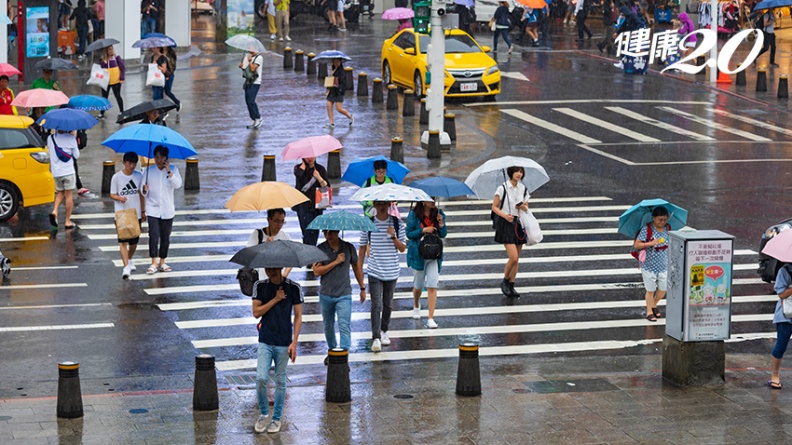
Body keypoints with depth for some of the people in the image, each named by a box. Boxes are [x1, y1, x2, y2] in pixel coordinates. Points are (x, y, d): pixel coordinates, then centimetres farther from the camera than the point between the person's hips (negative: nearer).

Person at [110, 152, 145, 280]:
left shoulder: (139, 176, 4)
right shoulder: (116, 177, -5)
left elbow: (141, 194, 12)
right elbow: (112, 195, -1)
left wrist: (143, 211, 13)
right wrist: (119, 198, -23)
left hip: (136, 213, 3)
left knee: (134, 240, 13)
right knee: (123, 241, -11)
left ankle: (129, 260, 38)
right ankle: (126, 267, -14)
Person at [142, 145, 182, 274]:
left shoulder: (173, 169, 1)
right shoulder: (149, 170, 1)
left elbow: (178, 185, -14)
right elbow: (144, 193, 4)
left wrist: (169, 172, -21)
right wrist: (145, 190, -19)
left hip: (167, 210, 1)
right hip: (153, 209, -1)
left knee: (165, 238, 7)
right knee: (153, 236, -13)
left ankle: (162, 263, 20)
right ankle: (154, 264, -12)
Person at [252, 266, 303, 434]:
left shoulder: (294, 288, -4)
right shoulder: (260, 286, 1)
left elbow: (298, 316, -1)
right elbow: (256, 312, -4)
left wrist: (294, 342, -7)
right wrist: (275, 299, -13)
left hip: (284, 343, -1)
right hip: (265, 342, 1)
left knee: (280, 381, 7)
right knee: (261, 378, -10)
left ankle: (277, 418, 19)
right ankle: (263, 414, 10)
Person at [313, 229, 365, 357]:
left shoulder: (348, 248, -1)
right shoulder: (320, 249, -5)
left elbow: (357, 267, 12)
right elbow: (317, 271, -15)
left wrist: (362, 288, 16)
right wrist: (336, 262, -18)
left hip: (344, 295, -1)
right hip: (326, 295, 1)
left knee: (344, 327, -11)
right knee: (328, 326, 16)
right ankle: (332, 351, 36)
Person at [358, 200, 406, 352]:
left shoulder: (397, 223, 0)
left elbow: (403, 248, 1)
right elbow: (363, 247, 6)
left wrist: (393, 237, -17)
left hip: (392, 271, 2)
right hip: (374, 272, -2)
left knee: (387, 304, 14)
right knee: (376, 305, -10)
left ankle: (384, 331, 33)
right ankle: (376, 338, -12)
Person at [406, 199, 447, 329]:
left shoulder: (439, 214, 1)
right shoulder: (414, 215, -7)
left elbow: (443, 234, 4)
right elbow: (409, 233, -7)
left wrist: (441, 223, -15)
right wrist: (423, 230, -20)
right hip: (418, 254, -1)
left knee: (432, 286, -8)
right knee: (418, 285, 14)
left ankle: (431, 318, -8)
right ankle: (416, 306, 46)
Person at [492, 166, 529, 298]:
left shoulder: (523, 189, 7)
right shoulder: (502, 188, -7)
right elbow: (494, 207, -3)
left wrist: (524, 208, -9)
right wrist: (505, 215, -19)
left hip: (519, 223, 5)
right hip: (506, 224, -5)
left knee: (516, 259, 7)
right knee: (513, 257, -14)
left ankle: (511, 286, 17)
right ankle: (505, 282, 7)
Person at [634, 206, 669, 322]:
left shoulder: (667, 228, 0)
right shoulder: (646, 229, -15)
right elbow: (636, 245, -16)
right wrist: (650, 243, -29)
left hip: (663, 266, 4)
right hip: (649, 266, -4)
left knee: (663, 290, 11)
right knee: (650, 290, 7)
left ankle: (654, 305, 38)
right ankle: (649, 312, 25)